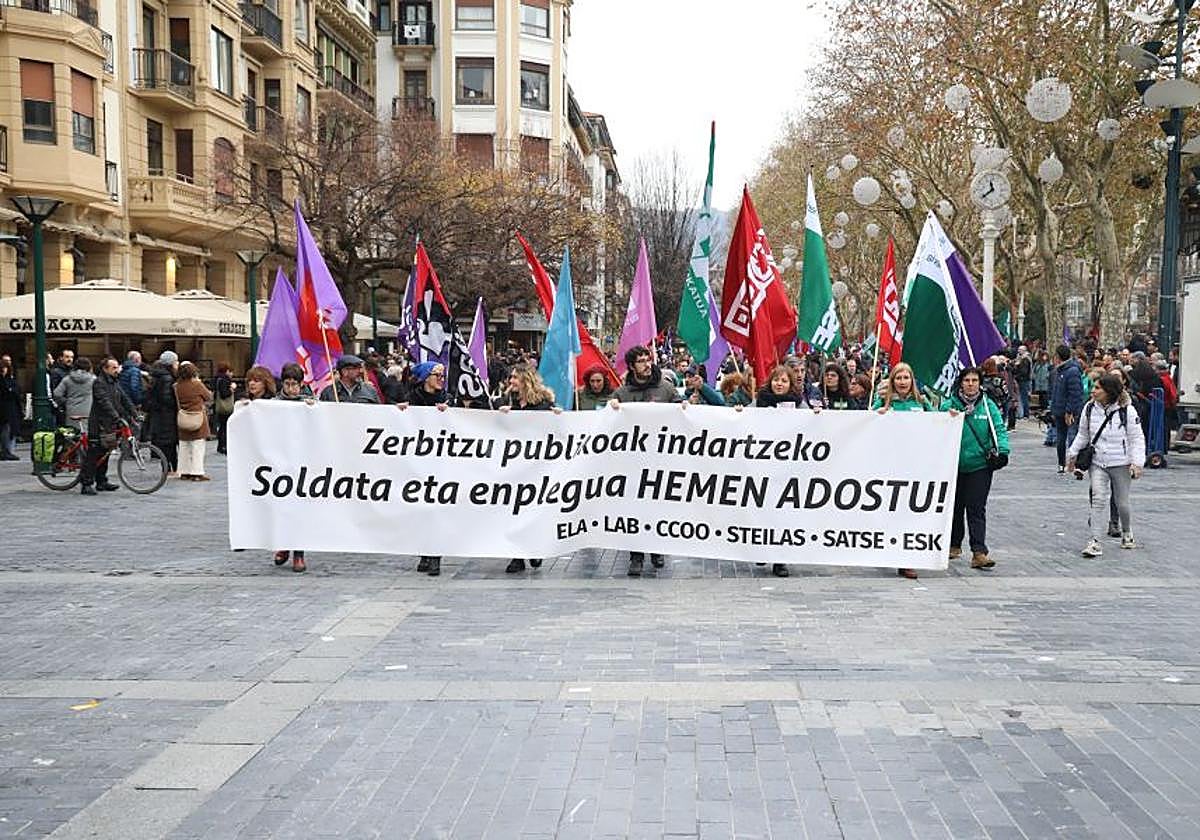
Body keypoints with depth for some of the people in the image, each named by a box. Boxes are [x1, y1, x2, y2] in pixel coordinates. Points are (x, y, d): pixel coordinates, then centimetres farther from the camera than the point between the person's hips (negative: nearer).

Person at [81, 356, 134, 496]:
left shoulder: (114, 383, 16)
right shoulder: (99, 382, -12)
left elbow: (124, 400, 14)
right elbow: (105, 403, -24)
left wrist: (133, 414, 3)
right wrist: (117, 418, -32)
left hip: (109, 425, 9)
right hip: (98, 425, -9)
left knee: (104, 454, 14)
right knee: (93, 454, -7)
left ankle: (101, 481, 22)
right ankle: (86, 484, -5)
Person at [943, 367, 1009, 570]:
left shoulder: (988, 406, 2)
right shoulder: (949, 405, 1)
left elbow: (999, 429, -2)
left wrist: (1002, 449, -16)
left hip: (980, 465, -1)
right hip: (954, 465, 1)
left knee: (977, 509, -5)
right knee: (955, 507, 14)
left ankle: (979, 552, -6)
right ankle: (954, 545, 31)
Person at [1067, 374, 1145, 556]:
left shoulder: (1127, 411, -11)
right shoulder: (1090, 408, -1)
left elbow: (1137, 439, -6)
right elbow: (1083, 435, 14)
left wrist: (1137, 462, -14)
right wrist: (1073, 454, 13)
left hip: (1121, 465, -2)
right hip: (1097, 463, 2)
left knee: (1122, 503, 8)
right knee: (1097, 499, -14)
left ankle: (1127, 532, 37)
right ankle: (1095, 541, -13)